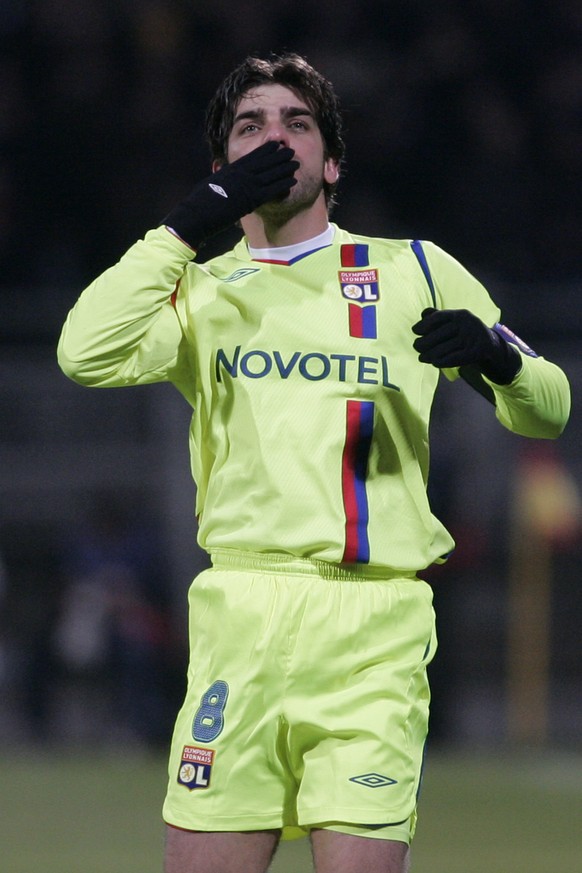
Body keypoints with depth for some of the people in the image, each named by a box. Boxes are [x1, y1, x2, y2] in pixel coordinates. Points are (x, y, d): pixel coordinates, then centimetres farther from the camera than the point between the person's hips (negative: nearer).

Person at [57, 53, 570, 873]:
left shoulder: (415, 271, 15)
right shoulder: (202, 291, 14)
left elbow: (547, 407, 16)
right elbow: (87, 356, -5)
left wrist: (499, 361, -7)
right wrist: (189, 225, -8)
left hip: (378, 624, 0)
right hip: (242, 616, 0)